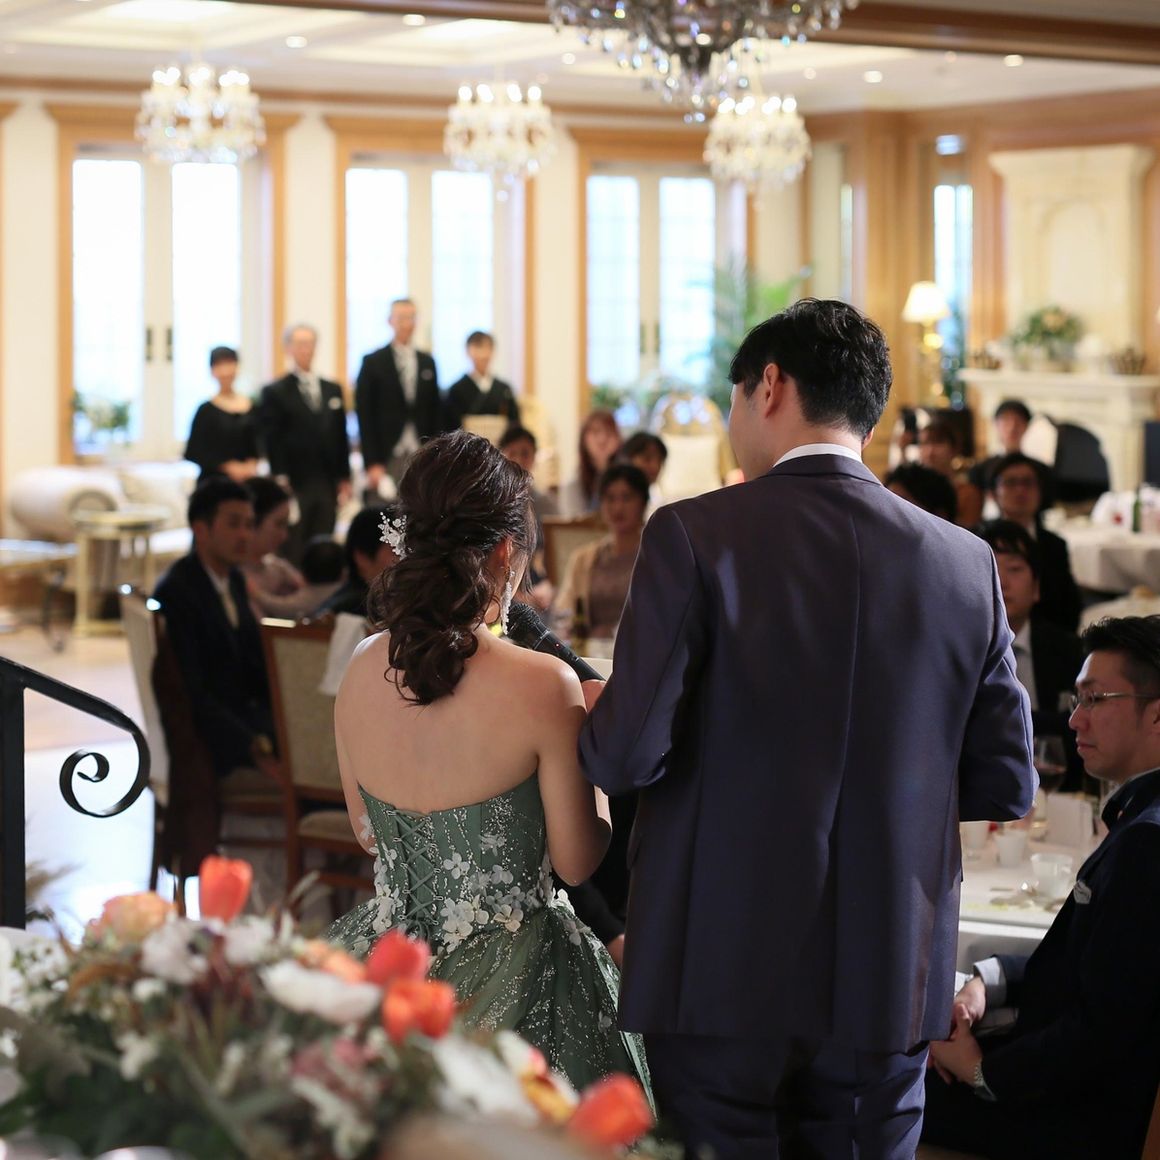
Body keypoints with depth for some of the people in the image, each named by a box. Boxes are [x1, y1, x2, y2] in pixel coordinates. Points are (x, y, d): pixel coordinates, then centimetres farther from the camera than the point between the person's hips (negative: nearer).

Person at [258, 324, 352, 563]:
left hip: (328, 484, 4)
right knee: (292, 551, -4)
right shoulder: (275, 392, 1)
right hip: (294, 485, -4)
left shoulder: (333, 390, 16)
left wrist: (344, 477, 11)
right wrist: (280, 479, -11)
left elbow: (341, 436, 16)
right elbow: (272, 440, -4)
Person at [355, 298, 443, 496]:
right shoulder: (372, 363, 1)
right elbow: (365, 417, -2)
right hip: (387, 458, -3)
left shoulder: (428, 362, 14)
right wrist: (372, 463, -9)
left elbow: (436, 413, 15)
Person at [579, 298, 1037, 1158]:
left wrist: (598, 721, 9)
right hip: (891, 984, 3)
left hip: (723, 979, -3)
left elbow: (630, 756, -14)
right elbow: (1005, 784, 4)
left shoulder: (696, 537, -10)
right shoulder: (966, 563, 1)